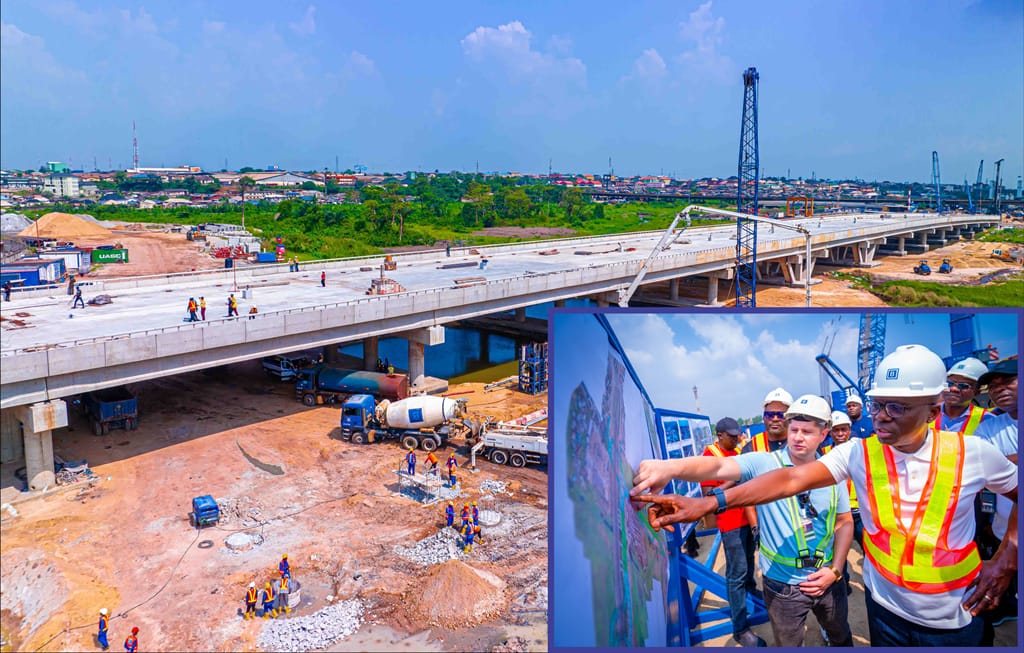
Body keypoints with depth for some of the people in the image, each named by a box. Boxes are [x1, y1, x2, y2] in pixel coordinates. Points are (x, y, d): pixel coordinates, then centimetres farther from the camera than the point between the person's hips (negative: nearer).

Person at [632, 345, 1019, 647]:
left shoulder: (973, 454, -12)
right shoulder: (858, 453, -11)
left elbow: (1018, 495, 6)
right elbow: (792, 479, -22)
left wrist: (1006, 559, -6)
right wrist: (709, 503, -34)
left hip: (954, 617, -1)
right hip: (886, 608, 1)